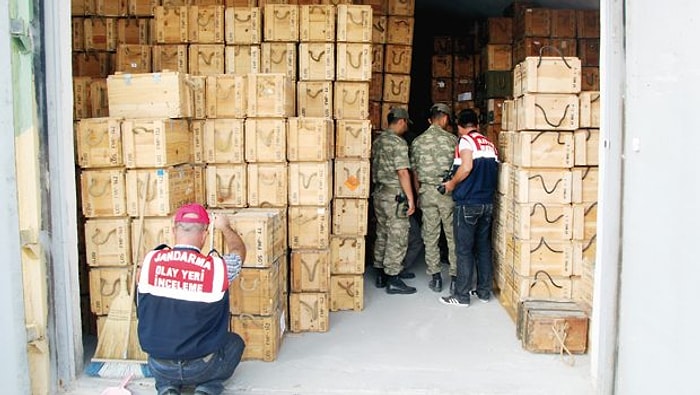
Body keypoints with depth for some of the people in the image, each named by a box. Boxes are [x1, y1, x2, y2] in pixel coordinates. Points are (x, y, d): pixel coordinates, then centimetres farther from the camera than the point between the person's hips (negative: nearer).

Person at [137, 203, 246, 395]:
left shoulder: (150, 261, -10)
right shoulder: (217, 267, -16)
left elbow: (142, 311, 7)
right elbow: (238, 251, 9)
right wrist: (225, 227, 27)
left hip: (160, 368, 3)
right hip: (201, 367, -3)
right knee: (235, 342, 27)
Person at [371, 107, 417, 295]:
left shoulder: (377, 141, 12)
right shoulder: (398, 142, -15)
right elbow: (403, 173, -19)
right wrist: (410, 198, -16)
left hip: (378, 193, 9)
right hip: (395, 196, -9)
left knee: (382, 235, 14)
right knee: (397, 238, -3)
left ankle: (380, 275, 21)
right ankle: (393, 280, 0)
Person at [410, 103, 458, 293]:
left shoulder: (417, 141, 4)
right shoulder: (452, 139, -4)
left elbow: (414, 172, 8)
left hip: (427, 192, 2)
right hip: (448, 192, -2)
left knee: (430, 237, 8)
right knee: (453, 236, 7)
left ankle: (435, 277, 11)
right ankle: (455, 276, 11)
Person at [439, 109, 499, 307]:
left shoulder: (466, 140, -6)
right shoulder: (490, 144, 12)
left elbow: (466, 167, -20)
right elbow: (494, 173, 13)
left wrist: (452, 183, -7)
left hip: (467, 203, -6)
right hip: (487, 202, 6)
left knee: (464, 250, -2)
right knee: (483, 248, 13)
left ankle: (461, 296, 2)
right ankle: (484, 291, 20)